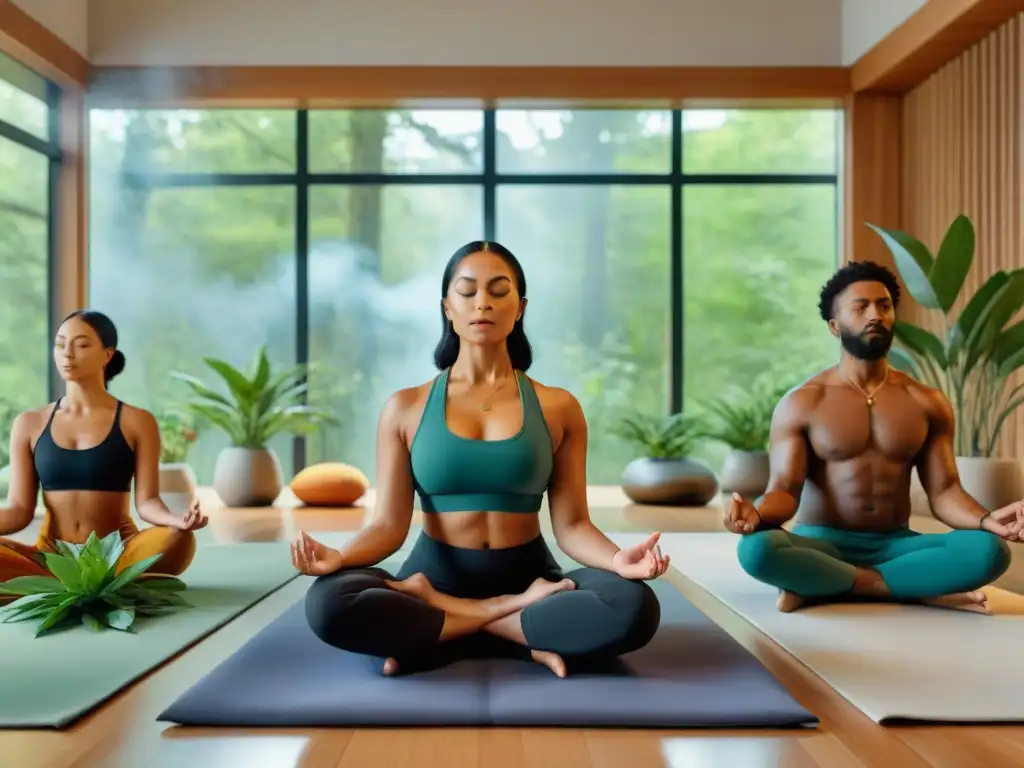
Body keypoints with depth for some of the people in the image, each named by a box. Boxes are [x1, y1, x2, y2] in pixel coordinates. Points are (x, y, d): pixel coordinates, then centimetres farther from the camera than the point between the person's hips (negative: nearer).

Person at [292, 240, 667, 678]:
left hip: (528, 575, 1)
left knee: (634, 607, -30)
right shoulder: (405, 408, 4)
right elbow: (389, 524, -2)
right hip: (436, 575, 0)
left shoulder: (557, 408, 4)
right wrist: (338, 557, -24)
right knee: (328, 602, -32)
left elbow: (570, 524, -1)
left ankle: (435, 624, -17)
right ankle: (526, 637, -20)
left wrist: (616, 559, -23)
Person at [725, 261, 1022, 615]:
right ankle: (921, 589, -23)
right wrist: (757, 513, -33)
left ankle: (817, 585, -22)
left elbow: (944, 492, 3)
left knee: (989, 550, -27)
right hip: (821, 545, -3)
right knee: (757, 549, -36)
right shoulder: (800, 403, -2)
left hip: (896, 546, 3)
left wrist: (987, 520, -20)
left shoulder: (928, 403, 7)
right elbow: (784, 490, -8)